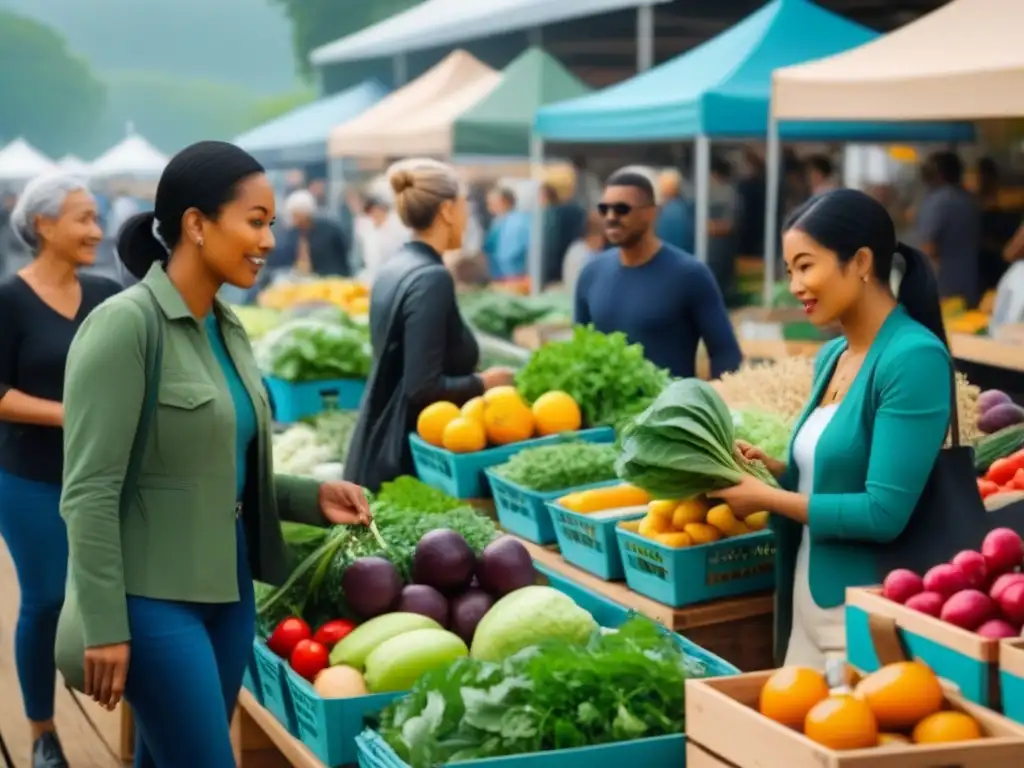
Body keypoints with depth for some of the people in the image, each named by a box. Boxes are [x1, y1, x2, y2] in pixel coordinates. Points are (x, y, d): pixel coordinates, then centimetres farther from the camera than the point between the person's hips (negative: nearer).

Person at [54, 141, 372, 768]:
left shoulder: (228, 329, 8)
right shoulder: (126, 324, -16)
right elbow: (89, 492, -17)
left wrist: (313, 496, 1)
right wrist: (105, 627, -18)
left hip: (227, 587, 8)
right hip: (153, 597, -7)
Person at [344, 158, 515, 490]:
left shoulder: (392, 269, 9)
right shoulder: (431, 278, -17)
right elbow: (423, 388, -22)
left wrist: (472, 379, 18)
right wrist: (483, 383, -8)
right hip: (407, 457, -9)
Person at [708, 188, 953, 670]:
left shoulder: (914, 357, -17)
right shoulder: (832, 356, 8)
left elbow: (883, 514, -21)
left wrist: (767, 498, -13)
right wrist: (774, 469, 1)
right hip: (809, 600, 8)